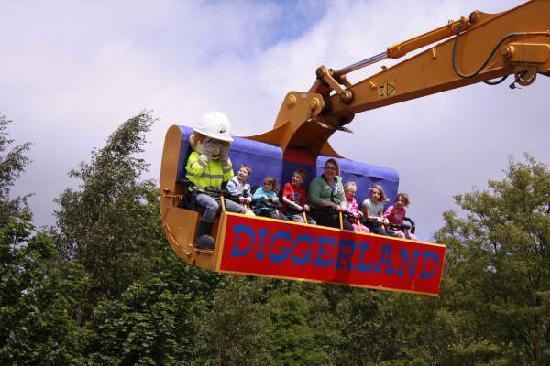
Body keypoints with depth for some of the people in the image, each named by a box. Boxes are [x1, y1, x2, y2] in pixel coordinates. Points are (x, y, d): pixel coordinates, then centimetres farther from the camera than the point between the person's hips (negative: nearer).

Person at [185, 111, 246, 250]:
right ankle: (202, 237, -36)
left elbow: (228, 177, 17)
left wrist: (226, 160, 8)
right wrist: (205, 156, -12)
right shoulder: (195, 156, 0)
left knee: (241, 209, -7)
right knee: (213, 205, -41)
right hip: (199, 193, -7)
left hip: (216, 195, 7)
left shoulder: (220, 160, 18)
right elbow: (195, 170, -21)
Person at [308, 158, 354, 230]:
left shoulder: (338, 183, 21)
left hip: (337, 213, 5)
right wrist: (333, 205, -14)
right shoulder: (317, 181, 4)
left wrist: (342, 206, -5)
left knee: (350, 228, -22)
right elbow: (314, 199, -9)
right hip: (322, 213, -5)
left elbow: (343, 200, 20)